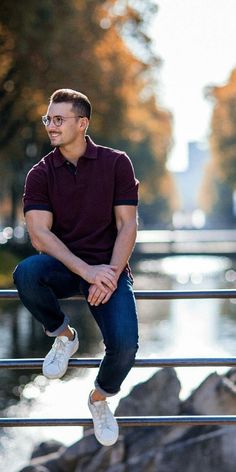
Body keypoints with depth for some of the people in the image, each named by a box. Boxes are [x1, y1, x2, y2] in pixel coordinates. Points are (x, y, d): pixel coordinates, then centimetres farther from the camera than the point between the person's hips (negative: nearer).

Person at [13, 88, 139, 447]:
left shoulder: (116, 163, 0)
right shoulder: (40, 174, 0)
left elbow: (127, 226, -4)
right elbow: (40, 235, -10)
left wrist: (111, 274, -20)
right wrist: (87, 271, -23)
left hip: (108, 268, -1)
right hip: (64, 266, 1)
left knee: (124, 344, -26)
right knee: (25, 273, -35)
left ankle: (100, 398, 10)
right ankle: (64, 335, -2)